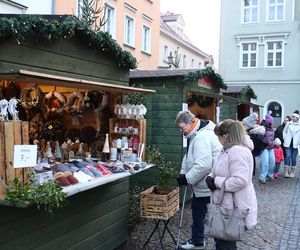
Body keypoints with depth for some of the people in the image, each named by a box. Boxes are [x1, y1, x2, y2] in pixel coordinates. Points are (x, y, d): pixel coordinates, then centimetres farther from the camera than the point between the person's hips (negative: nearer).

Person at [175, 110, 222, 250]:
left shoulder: (202, 137, -24)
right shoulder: (196, 135, 10)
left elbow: (203, 165, -32)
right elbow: (188, 158, 17)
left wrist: (187, 178, -21)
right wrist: (183, 174, 5)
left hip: (205, 185, -10)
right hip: (201, 184, 10)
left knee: (199, 213, 2)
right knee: (197, 212, 19)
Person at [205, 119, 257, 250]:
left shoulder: (238, 151, -24)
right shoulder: (229, 150, 11)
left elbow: (240, 181, -32)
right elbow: (222, 172, 18)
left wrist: (216, 182, -21)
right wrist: (210, 177, -3)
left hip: (234, 210, -10)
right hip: (227, 206, 10)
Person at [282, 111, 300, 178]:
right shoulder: (288, 123, 3)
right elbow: (284, 131, 11)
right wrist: (285, 138, 2)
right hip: (288, 143, 0)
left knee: (293, 158, 5)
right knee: (288, 156, -6)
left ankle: (292, 172, 18)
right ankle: (286, 171, 2)